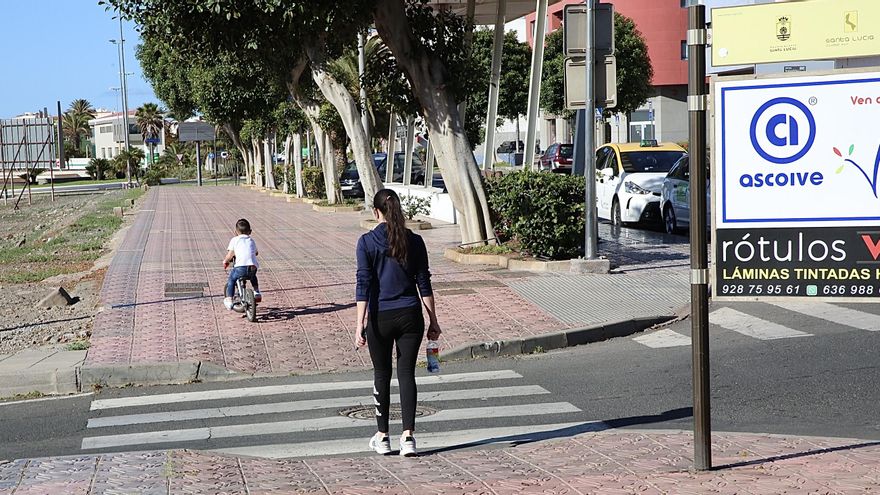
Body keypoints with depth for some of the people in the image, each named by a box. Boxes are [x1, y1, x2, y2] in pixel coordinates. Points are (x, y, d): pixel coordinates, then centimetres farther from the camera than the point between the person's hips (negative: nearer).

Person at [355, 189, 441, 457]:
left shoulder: (367, 242, -6)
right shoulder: (414, 241, 1)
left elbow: (364, 285, -10)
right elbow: (424, 283, 3)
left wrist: (360, 324, -9)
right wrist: (433, 320, 9)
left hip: (380, 317, -1)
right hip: (410, 315, 1)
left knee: (382, 374, 12)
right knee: (407, 373, 4)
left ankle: (382, 437, 19)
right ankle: (408, 436, -6)